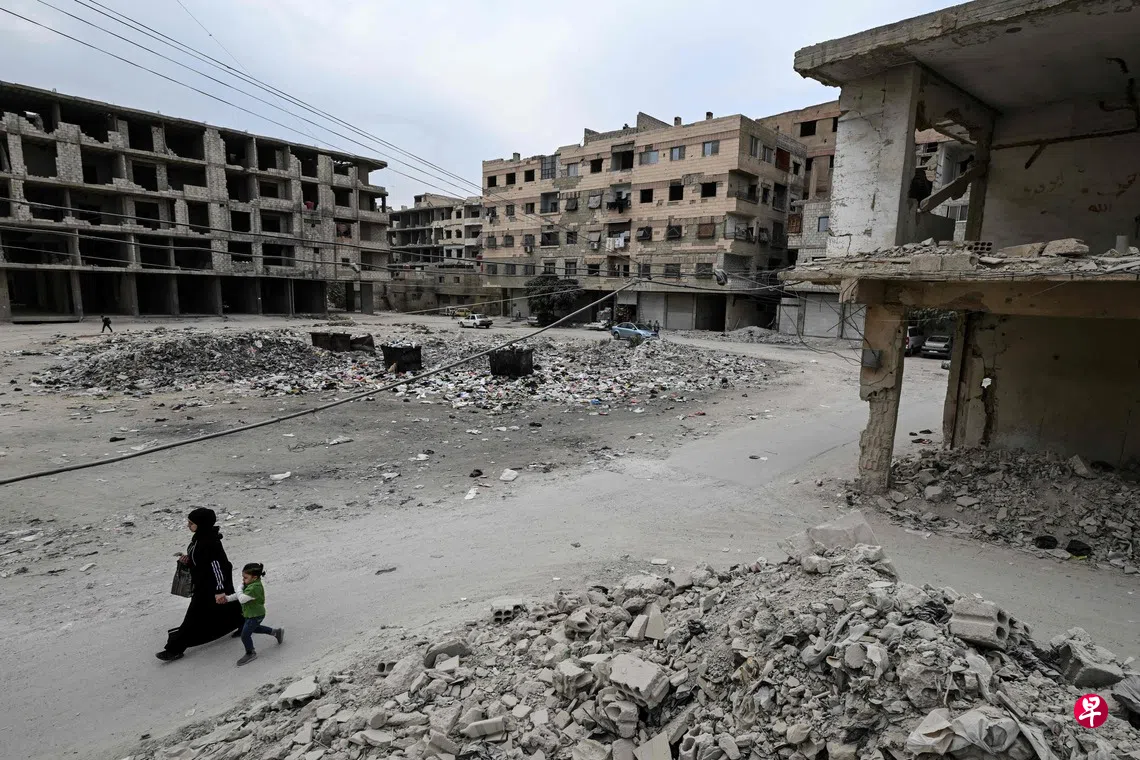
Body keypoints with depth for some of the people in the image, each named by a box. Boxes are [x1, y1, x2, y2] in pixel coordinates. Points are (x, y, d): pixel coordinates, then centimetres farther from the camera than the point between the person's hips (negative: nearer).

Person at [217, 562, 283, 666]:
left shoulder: (255, 588, -33)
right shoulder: (251, 584, -1)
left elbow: (242, 599, -35)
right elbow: (238, 595, 8)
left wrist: (240, 588, -19)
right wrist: (227, 598, -4)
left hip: (255, 615, -11)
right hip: (253, 614, 11)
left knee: (245, 635, 1)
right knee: (254, 628, 31)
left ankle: (250, 654, 24)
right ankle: (276, 632, 43)